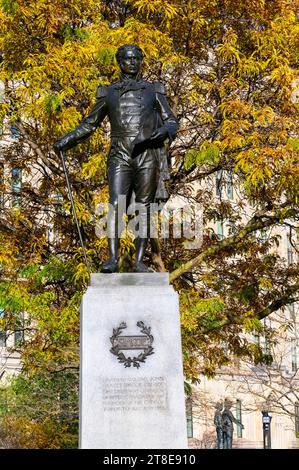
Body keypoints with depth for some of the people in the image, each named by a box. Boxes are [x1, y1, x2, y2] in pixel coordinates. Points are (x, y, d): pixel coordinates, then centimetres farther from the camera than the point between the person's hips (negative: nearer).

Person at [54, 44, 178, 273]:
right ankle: (113, 259, -17)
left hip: (148, 156, 0)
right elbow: (89, 124, 17)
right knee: (116, 205, -13)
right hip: (120, 157, 0)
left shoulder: (154, 90, 11)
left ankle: (139, 260, 3)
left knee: (144, 207, 0)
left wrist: (163, 131, -16)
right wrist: (67, 140, 2)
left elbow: (172, 122, 8)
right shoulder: (108, 92, 13)